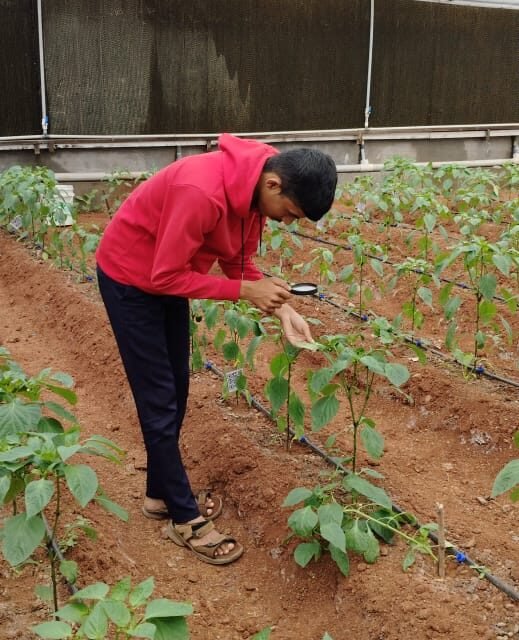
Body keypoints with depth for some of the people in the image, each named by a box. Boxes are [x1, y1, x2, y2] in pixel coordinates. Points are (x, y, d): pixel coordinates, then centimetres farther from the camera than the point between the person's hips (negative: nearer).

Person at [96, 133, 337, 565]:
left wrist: (281, 308, -14)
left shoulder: (255, 190, -10)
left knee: (176, 392, 14)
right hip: (129, 278, -8)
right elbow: (165, 277, -29)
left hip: (168, 276, 8)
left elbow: (238, 263, -1)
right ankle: (185, 518, 10)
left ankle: (162, 493, 30)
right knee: (160, 402, -2)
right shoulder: (202, 191, -37)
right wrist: (245, 291, -28)